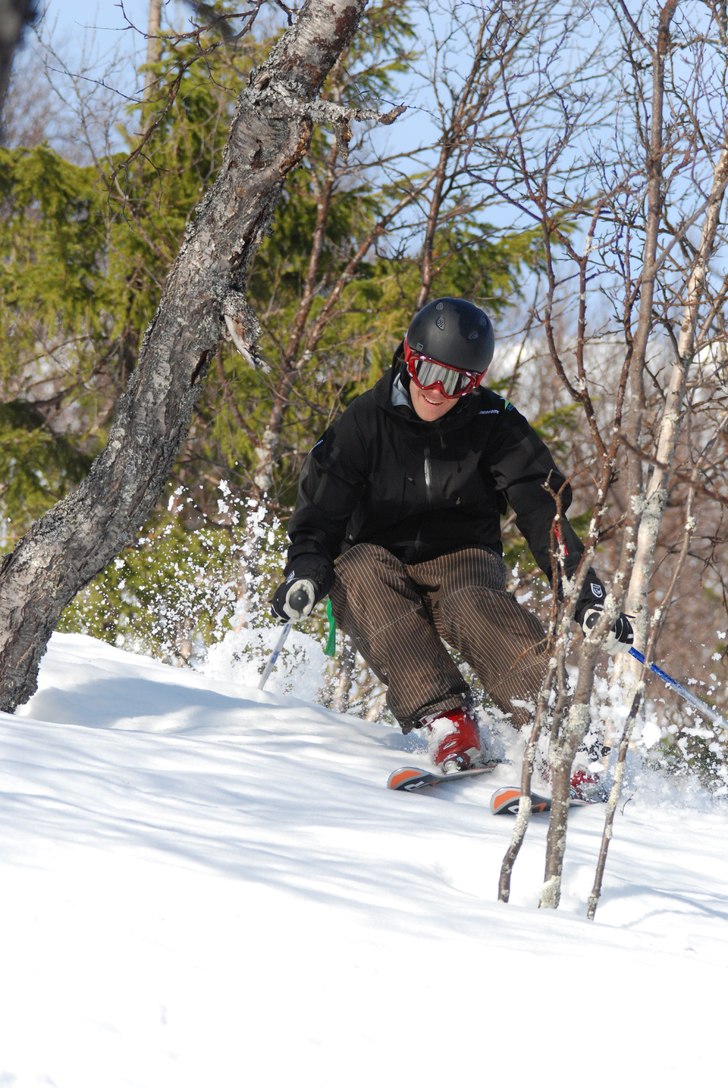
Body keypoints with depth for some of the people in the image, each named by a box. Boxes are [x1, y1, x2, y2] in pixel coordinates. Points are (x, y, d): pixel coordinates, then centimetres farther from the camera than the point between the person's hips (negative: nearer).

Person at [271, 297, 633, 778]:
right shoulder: (365, 422, -6)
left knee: (473, 607, -35)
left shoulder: (495, 426, -7)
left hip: (462, 562, -1)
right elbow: (321, 512, -6)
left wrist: (584, 593, -26)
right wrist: (305, 571, -28)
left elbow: (544, 513, -12)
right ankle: (443, 719, -42)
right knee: (363, 570, -34)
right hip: (379, 566, 1)